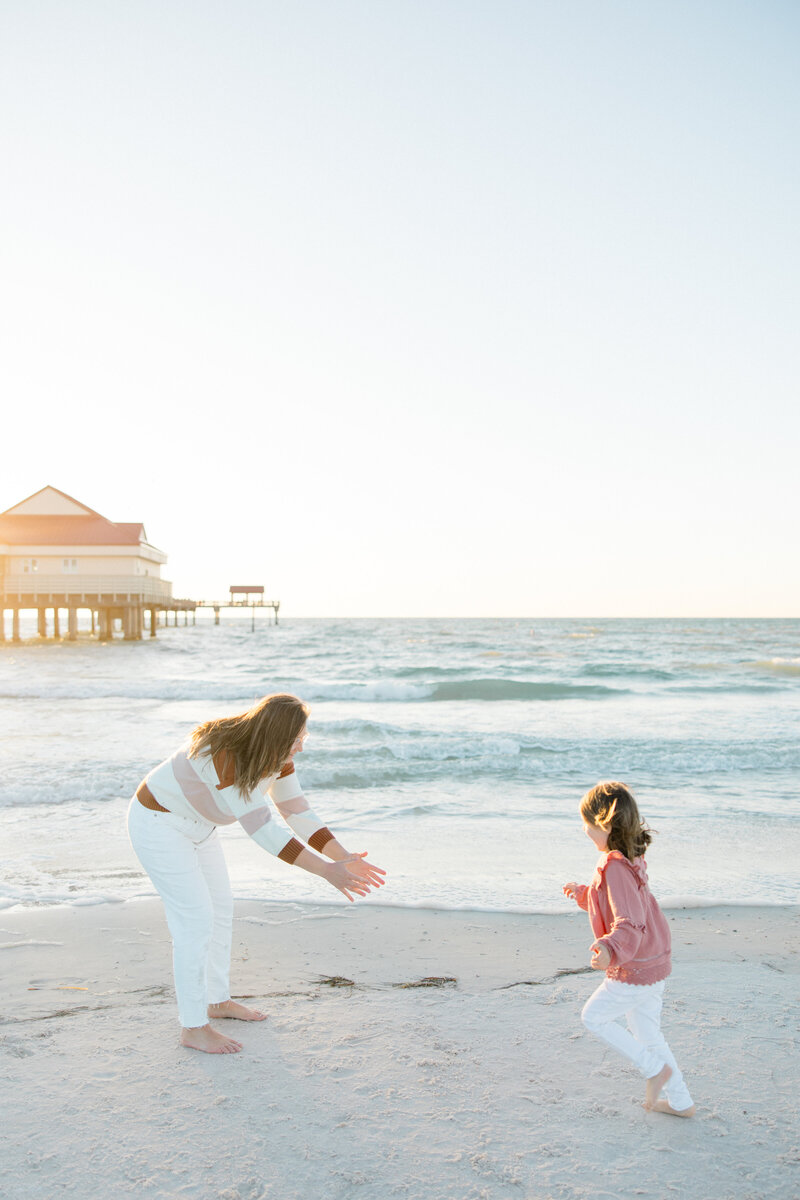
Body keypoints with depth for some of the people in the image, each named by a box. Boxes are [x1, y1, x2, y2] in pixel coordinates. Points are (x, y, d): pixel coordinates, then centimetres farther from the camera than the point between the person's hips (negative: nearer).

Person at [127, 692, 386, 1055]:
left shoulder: (275, 756, -10)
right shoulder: (225, 756, -37)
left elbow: (298, 813, -5)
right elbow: (263, 830, -39)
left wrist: (345, 858, -13)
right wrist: (326, 871, -39)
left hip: (193, 824, 9)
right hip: (158, 823, -9)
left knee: (221, 909, 14)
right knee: (196, 919, -9)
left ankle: (217, 1000, 32)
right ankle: (193, 1027, 3)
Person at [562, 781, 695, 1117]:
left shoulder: (615, 867, -26)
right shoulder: (629, 859, 6)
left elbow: (630, 922, -33)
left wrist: (611, 948, -50)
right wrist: (583, 894, 30)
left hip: (635, 970, -10)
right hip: (653, 963, 10)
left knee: (594, 1016, 7)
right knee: (646, 1033, 21)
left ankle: (656, 1069, 11)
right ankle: (680, 1102, 30)